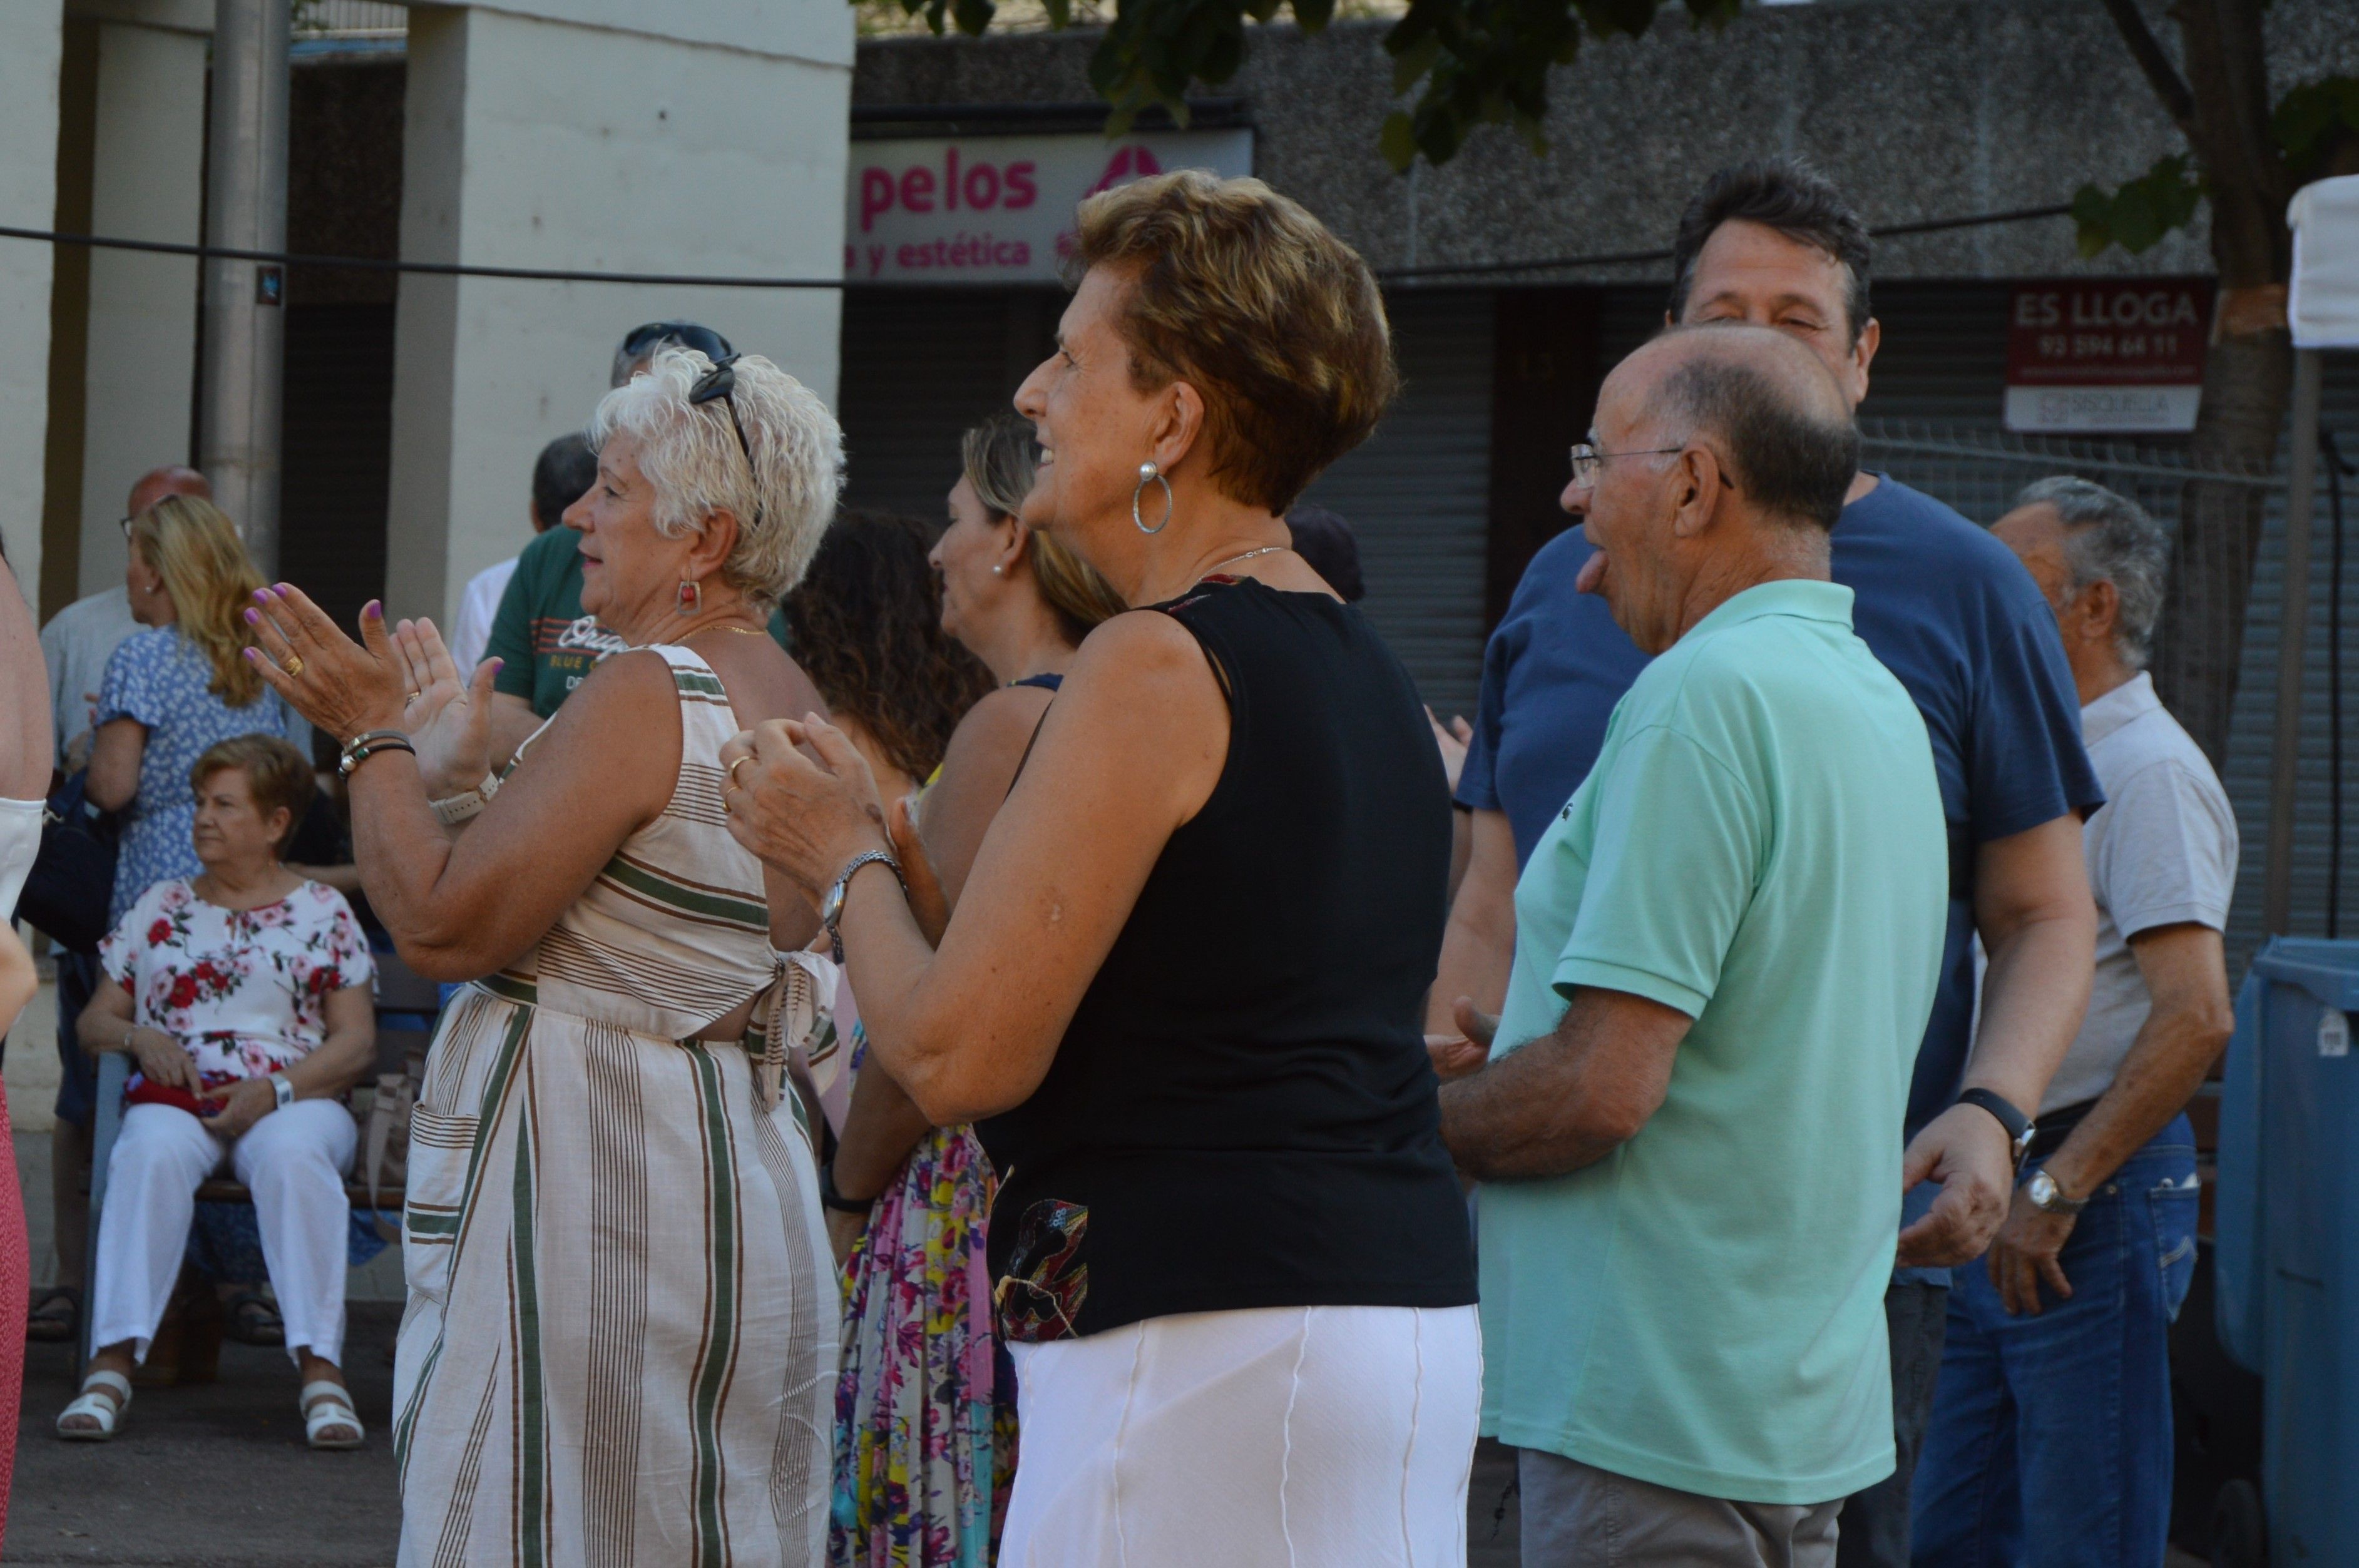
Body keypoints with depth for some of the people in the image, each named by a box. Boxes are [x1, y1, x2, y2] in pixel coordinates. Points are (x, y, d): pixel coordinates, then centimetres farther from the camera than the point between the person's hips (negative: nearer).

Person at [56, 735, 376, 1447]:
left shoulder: (321, 913, 13)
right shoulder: (159, 907, 20)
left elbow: (356, 1042, 5)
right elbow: (93, 1022, 20)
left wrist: (275, 1089, -12)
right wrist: (138, 1037, -5)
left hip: (293, 1098, -1)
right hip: (176, 1095, 1)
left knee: (292, 1154, -38)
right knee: (152, 1151, -36)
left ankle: (320, 1368, -41)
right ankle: (113, 1364, -42)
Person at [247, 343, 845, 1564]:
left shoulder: (647, 693, -16)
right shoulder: (795, 704, 13)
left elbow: (445, 926, -17)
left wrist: (376, 741, -5)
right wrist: (458, 772, 19)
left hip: (583, 1176, -10)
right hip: (747, 1176, 10)